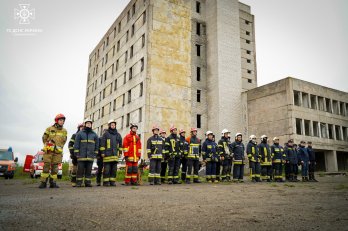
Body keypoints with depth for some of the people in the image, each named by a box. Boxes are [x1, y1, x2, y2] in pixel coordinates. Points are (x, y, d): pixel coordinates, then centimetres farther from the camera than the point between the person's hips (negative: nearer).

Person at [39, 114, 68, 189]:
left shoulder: (64, 131, 9)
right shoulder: (49, 129, 2)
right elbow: (44, 138, 9)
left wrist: (59, 147, 8)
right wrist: (48, 145, 2)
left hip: (58, 152, 3)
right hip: (48, 151, -2)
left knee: (55, 167, 4)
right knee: (46, 167, -4)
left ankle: (53, 183, 10)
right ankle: (43, 182, 2)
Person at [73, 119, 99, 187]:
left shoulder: (94, 134, 12)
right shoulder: (80, 133, 6)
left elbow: (97, 144, 15)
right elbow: (76, 144, 2)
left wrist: (95, 153, 9)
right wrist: (76, 153, -4)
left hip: (90, 156, 2)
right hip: (81, 156, -2)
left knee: (89, 170, 4)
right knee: (80, 170, -1)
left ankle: (88, 182, 10)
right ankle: (78, 183, 5)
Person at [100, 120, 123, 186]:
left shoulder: (118, 135, 15)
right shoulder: (106, 134, 1)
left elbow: (120, 144, 19)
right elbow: (102, 144, -2)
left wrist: (120, 152, 14)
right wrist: (102, 152, -7)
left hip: (115, 155, 4)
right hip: (107, 154, -4)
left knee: (114, 169, 5)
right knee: (107, 169, -3)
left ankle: (112, 181, 12)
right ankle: (106, 182, 4)